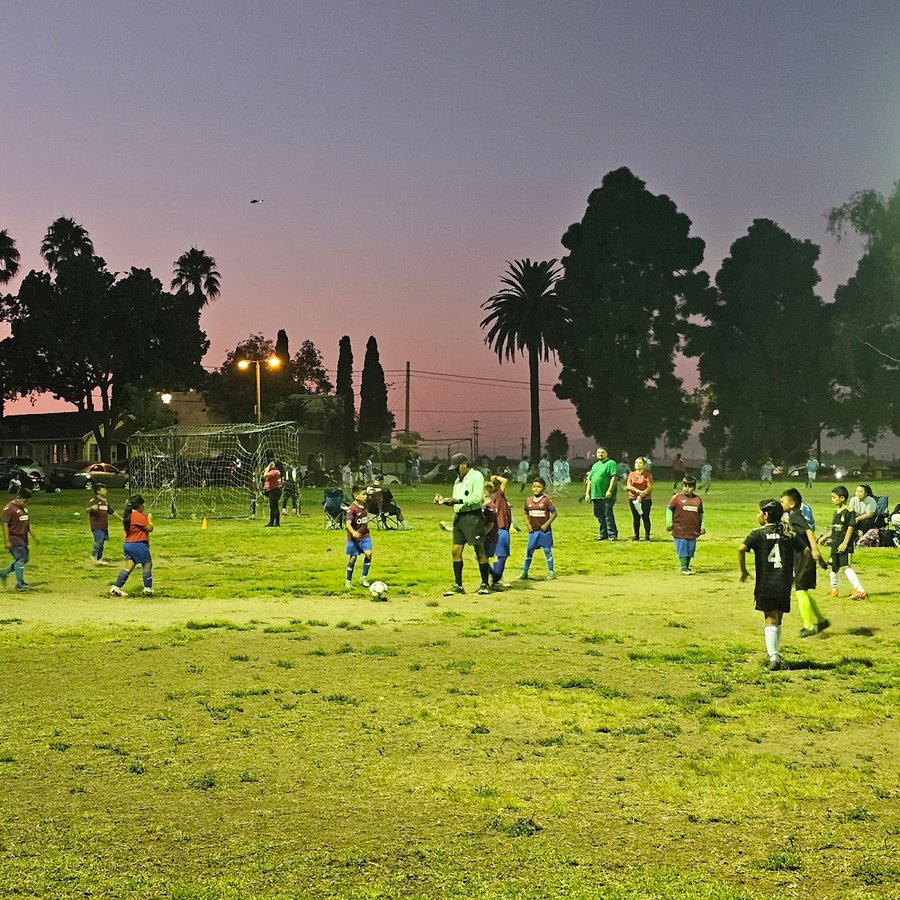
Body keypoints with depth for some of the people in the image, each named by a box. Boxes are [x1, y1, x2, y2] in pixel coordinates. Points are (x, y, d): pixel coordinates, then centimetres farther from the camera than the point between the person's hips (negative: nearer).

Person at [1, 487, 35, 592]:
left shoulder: (24, 507, 13)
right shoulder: (9, 508, -13)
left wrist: (33, 535, 19)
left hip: (23, 539, 9)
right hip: (14, 538, -9)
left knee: (24, 560, 10)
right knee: (20, 559, -11)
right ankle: (20, 584, -6)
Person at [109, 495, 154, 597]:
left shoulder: (128, 515, 13)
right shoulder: (139, 516, -15)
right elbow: (149, 528, -11)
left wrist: (145, 518, 14)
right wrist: (149, 519, 5)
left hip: (128, 544, 9)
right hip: (139, 545, -9)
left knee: (128, 567, 9)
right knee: (147, 565, 4)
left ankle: (115, 589, 3)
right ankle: (148, 589, 4)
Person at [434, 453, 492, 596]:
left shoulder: (476, 476, -7)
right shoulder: (458, 480, 19)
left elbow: (477, 498, -17)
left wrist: (458, 501, -21)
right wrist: (445, 501, 3)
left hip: (473, 517, -8)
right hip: (459, 517, 8)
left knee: (479, 551, -2)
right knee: (456, 551, 3)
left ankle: (485, 584, 7)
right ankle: (458, 585, 9)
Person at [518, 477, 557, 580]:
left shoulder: (546, 500, -9)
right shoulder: (528, 500, 3)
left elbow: (554, 513, -8)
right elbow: (526, 514, 15)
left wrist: (547, 524, -13)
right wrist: (527, 524, 1)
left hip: (544, 530, -4)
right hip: (533, 530, 4)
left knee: (547, 550, 4)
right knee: (529, 551, 6)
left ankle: (551, 571, 14)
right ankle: (524, 572, 12)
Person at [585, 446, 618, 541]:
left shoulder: (611, 463, -1)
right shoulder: (595, 465, 22)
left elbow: (614, 477, -12)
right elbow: (589, 480, 23)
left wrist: (610, 490, -20)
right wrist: (587, 493, 15)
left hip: (607, 495, -7)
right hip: (595, 495, 7)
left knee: (608, 515, -9)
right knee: (599, 515, 9)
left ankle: (612, 535, -7)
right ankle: (603, 534, 17)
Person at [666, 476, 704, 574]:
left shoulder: (697, 499, 8)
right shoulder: (677, 497, -3)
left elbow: (701, 514, 17)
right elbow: (669, 509, 0)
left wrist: (702, 527, 14)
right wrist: (669, 523, -5)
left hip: (693, 530, 4)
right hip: (680, 530, -4)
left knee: (690, 550, 10)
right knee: (682, 550, -4)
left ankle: (687, 567, 22)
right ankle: (683, 568, 1)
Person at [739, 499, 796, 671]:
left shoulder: (759, 534, -5)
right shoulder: (788, 534, 7)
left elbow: (741, 549, -20)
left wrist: (743, 570, -8)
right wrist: (795, 571, 19)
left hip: (765, 584, -3)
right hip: (784, 584, 3)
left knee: (770, 620, -2)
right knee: (778, 619, 17)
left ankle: (773, 656, -15)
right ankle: (774, 653, 28)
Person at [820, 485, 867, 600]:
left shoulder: (848, 511, -11)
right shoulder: (836, 511, 14)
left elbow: (850, 528, -15)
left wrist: (845, 543, -19)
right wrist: (825, 537, 16)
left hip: (845, 546, -8)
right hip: (835, 544, 8)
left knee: (846, 567, -18)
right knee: (834, 567, 15)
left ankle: (860, 590, -21)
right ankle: (834, 589, 33)